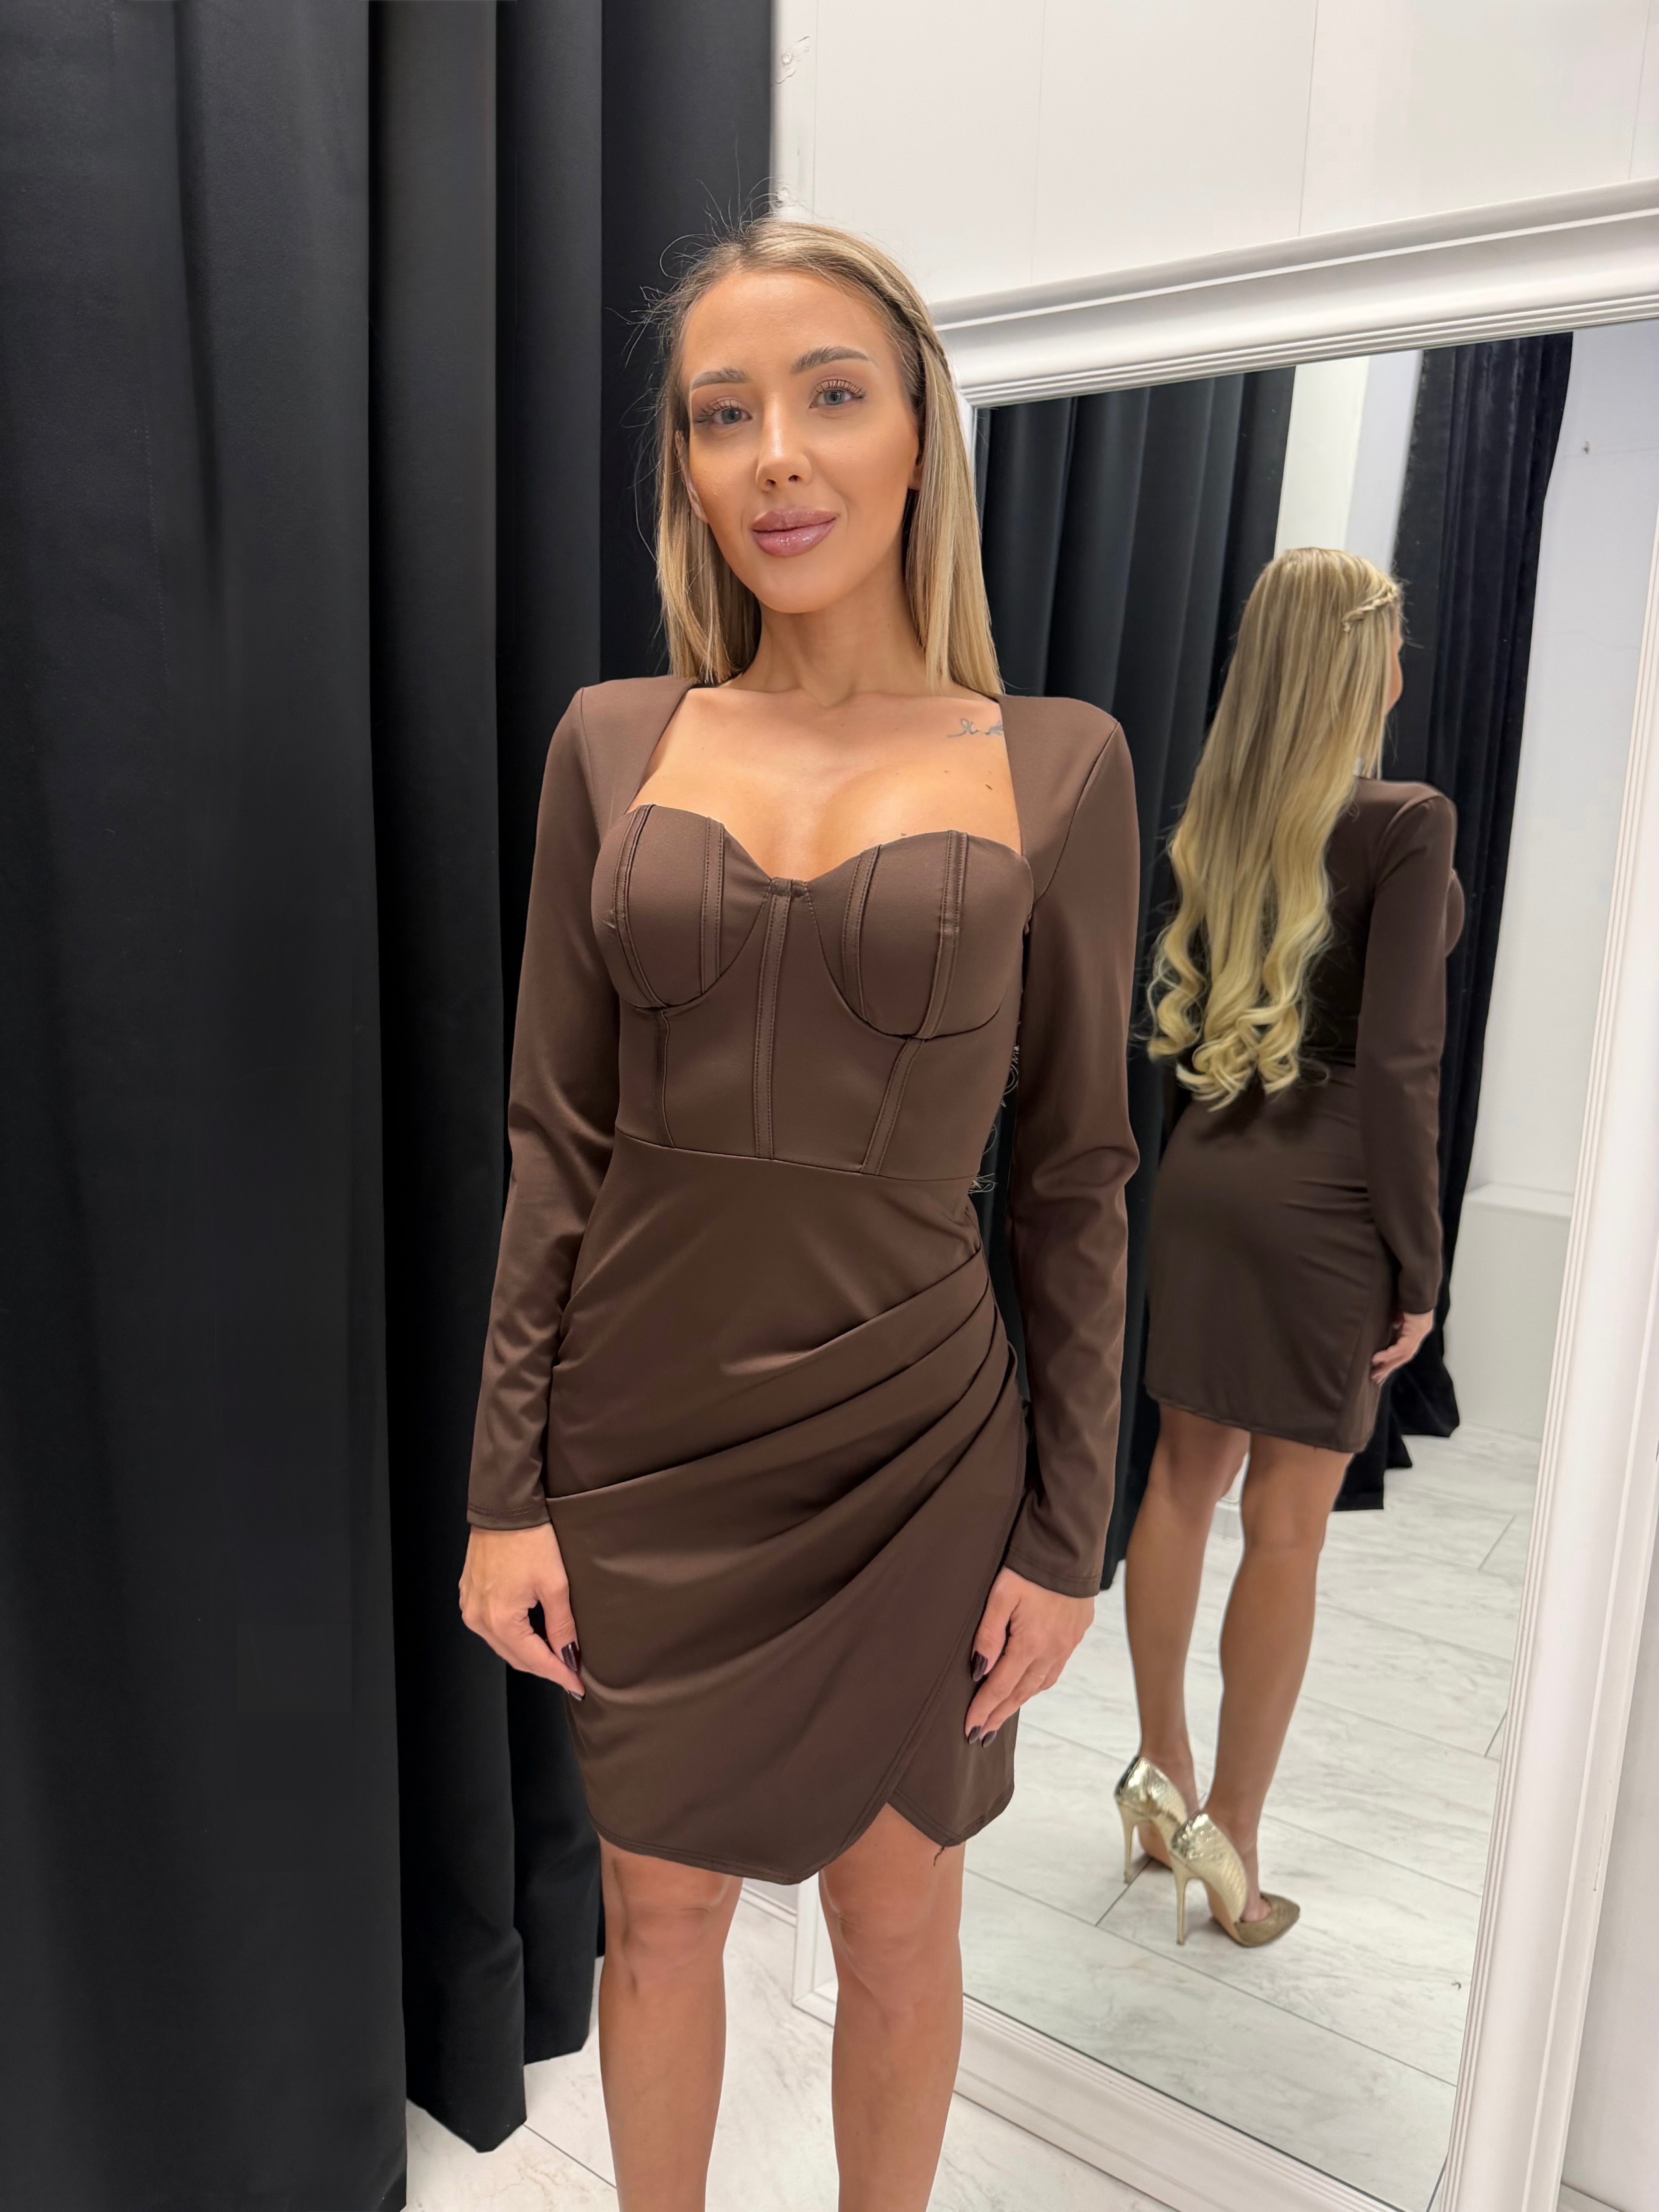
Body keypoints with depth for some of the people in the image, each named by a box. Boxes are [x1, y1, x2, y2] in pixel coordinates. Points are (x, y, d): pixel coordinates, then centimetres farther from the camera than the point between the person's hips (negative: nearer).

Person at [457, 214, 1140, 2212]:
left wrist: (1067, 1528, -1)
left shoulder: (1058, 766, -3)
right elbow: (552, 1140, 0)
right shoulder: (613, 744, 0)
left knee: (899, 1924, 19)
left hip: (910, 1448, -1)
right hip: (644, 1445, 1)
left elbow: (1077, 1176, -1)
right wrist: (506, 1490, -1)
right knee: (659, 1912, 20)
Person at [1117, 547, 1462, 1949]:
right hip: (1323, 1199, -6)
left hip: (1202, 1177, 6)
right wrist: (1419, 1266, -9)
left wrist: (1212, 1152, 18)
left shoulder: (1216, 817, 5)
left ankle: (1163, 1776, 32)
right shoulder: (1408, 825, -12)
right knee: (1288, 1523, 6)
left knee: (1185, 1479, 15)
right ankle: (1229, 1839, 20)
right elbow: (1398, 1064, -16)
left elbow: (1185, 1015, 9)